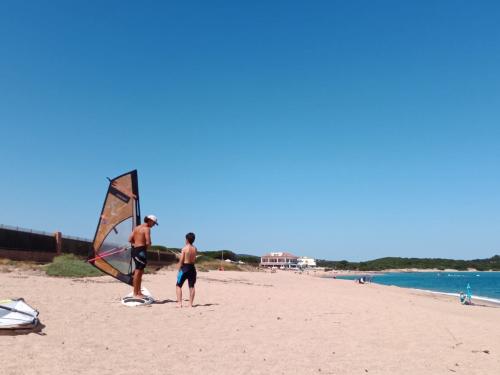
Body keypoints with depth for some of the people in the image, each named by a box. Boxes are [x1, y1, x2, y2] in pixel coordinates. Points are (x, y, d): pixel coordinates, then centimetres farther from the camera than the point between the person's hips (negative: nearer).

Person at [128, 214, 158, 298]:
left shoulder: (137, 227, 15)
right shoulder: (147, 229, -11)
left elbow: (130, 239, 12)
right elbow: (148, 242, -18)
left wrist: (136, 244, 10)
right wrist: (146, 245, 2)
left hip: (134, 250, 9)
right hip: (141, 250, -9)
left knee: (140, 271, 16)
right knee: (138, 272, -3)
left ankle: (139, 292, 22)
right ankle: (135, 293, 3)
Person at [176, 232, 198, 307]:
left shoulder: (184, 248, -11)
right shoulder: (195, 249, 4)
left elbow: (181, 260, -11)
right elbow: (194, 260, 9)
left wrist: (178, 270, -4)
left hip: (185, 267, -5)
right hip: (192, 267, 5)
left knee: (178, 286, 7)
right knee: (191, 286, 10)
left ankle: (179, 303, 0)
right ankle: (190, 304, 12)